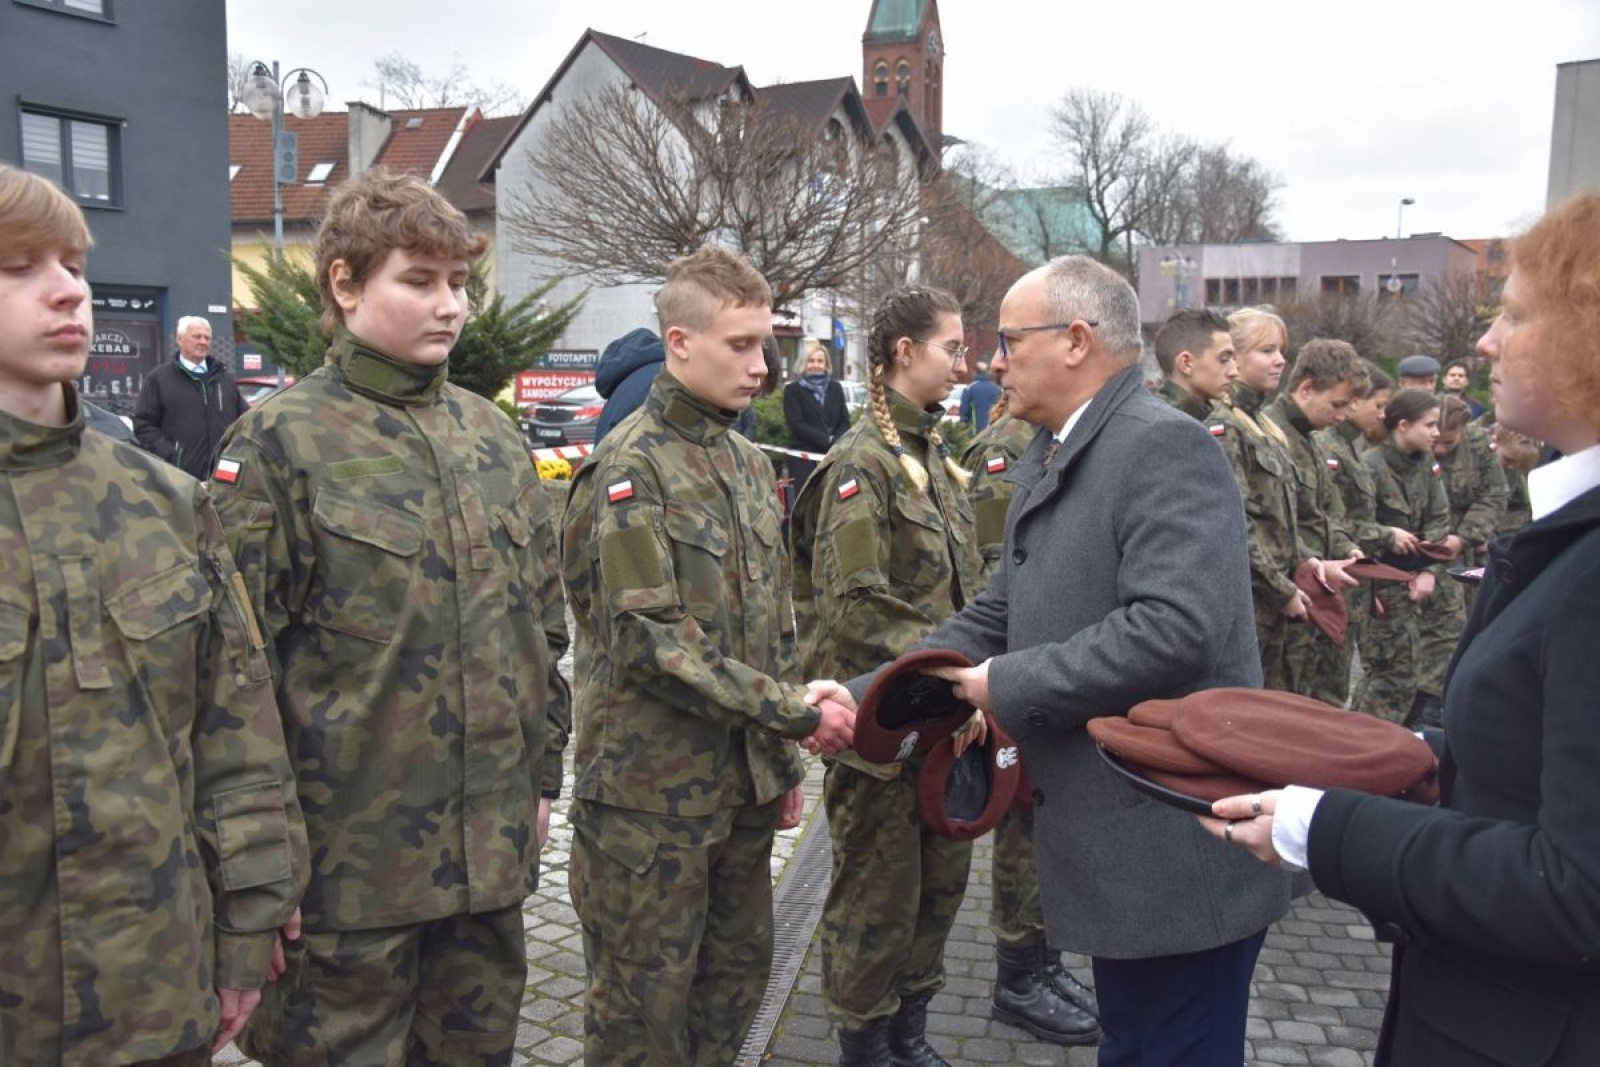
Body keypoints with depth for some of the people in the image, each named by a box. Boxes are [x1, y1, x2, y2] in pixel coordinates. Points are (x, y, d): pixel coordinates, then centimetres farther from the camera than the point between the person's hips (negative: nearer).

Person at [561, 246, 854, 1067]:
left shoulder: (748, 464, 10)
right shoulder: (629, 468, -14)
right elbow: (650, 641, -21)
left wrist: (782, 761, 14)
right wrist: (798, 715, -20)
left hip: (743, 780, 7)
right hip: (651, 790, -7)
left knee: (736, 976, 18)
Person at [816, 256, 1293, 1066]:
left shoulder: (1165, 447, -18)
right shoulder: (1045, 460, 12)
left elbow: (1173, 628, -29)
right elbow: (995, 618, 12)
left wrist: (1008, 688, -19)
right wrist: (867, 695, 2)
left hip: (1180, 850, -9)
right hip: (1118, 846, 9)